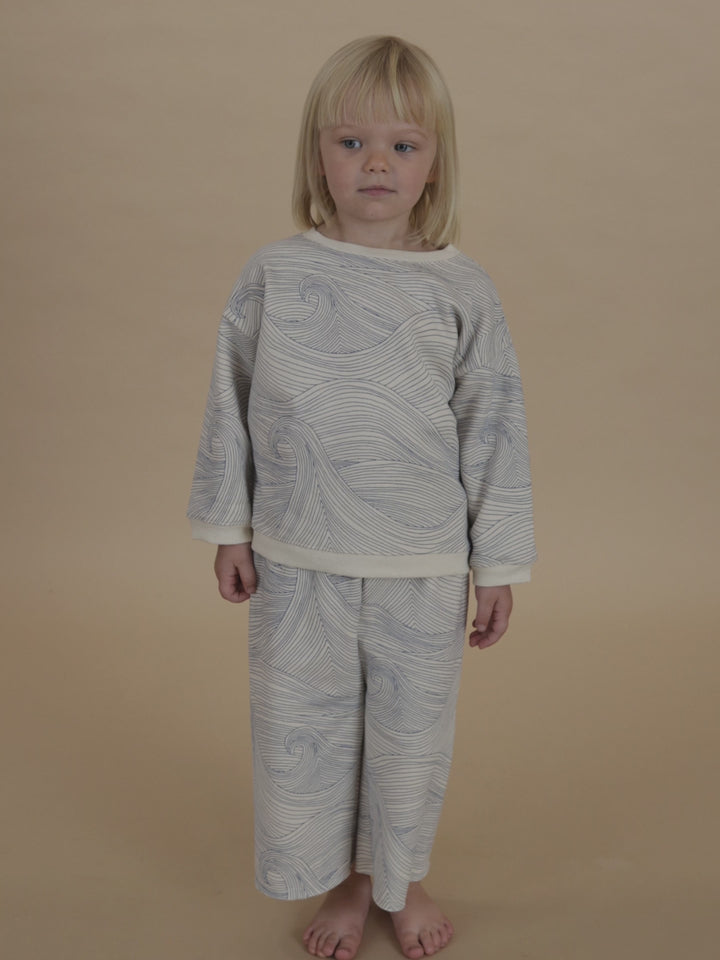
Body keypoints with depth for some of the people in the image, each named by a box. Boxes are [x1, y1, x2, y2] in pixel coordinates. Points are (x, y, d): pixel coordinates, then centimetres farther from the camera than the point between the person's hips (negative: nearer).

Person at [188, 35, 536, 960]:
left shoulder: (461, 290, -4)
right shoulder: (273, 273, -2)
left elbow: (494, 427, 0)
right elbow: (231, 405, 4)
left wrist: (498, 563, 1)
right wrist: (228, 526, 5)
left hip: (421, 567, 0)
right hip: (297, 558, 1)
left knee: (411, 727, 13)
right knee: (303, 723, 12)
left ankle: (400, 877, 40)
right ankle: (341, 880, 38)